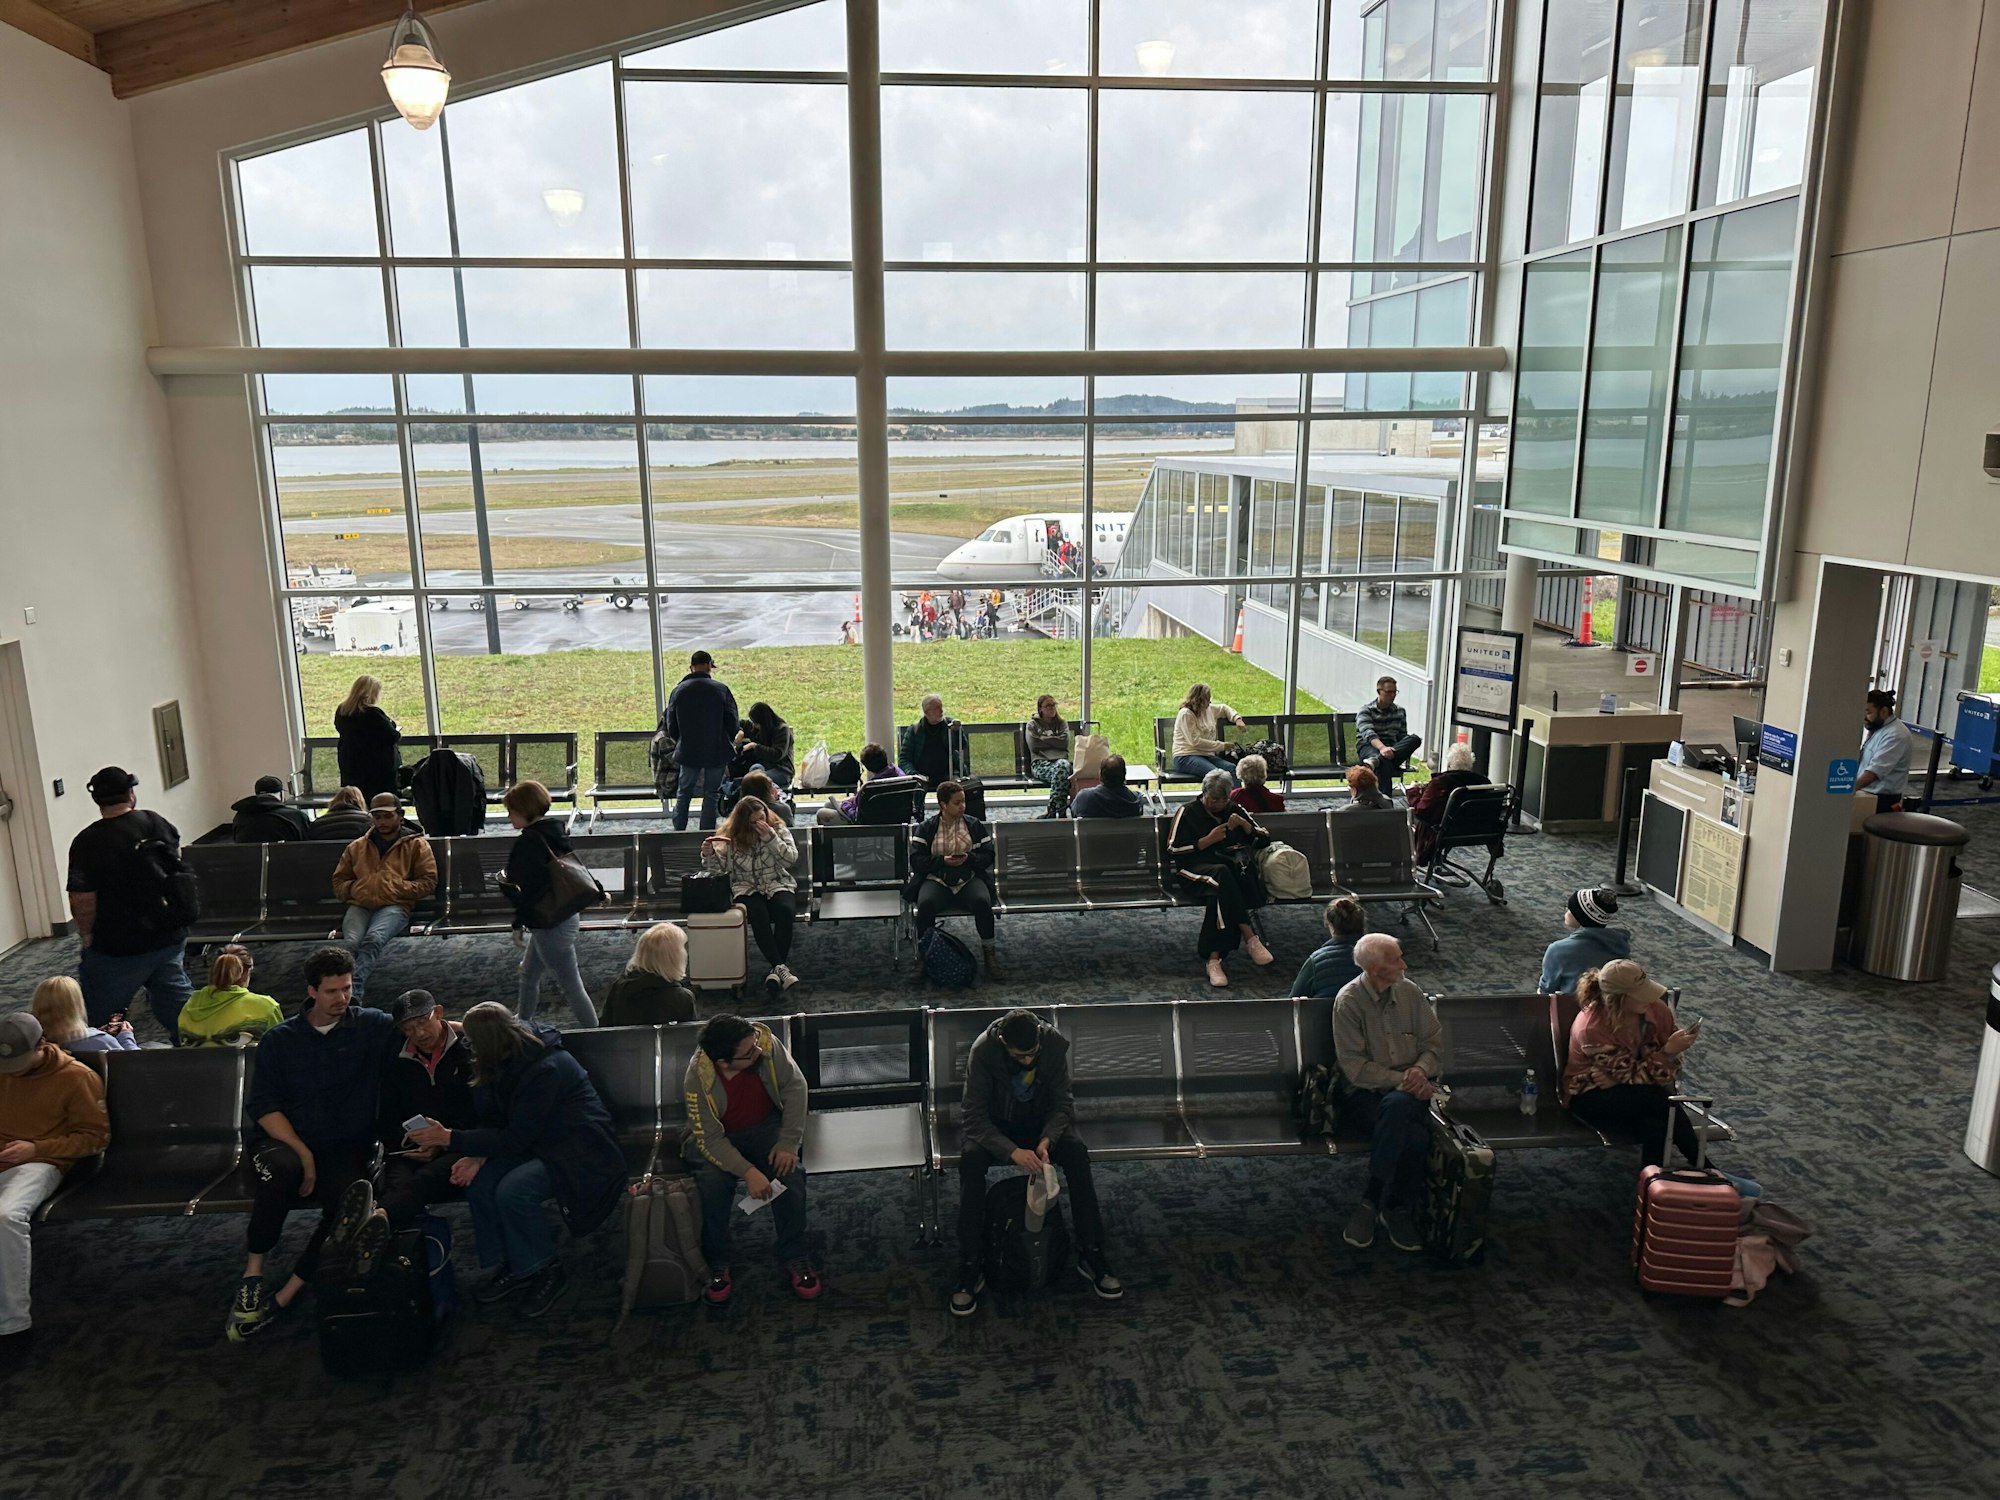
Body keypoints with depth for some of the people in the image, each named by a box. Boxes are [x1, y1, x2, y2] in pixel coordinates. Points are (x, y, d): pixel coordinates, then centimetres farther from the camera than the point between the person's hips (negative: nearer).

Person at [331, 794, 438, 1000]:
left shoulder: (416, 845, 18)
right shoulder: (357, 847, 28)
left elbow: (428, 882, 9)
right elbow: (339, 882, 29)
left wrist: (399, 888, -5)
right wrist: (355, 889, 6)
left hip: (395, 906, -3)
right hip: (360, 905, 3)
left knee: (373, 939, -35)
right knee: (351, 943, -29)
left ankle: (352, 989, -46)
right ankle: (351, 992, -38)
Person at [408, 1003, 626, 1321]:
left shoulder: (546, 1069, -28)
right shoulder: (510, 1062, -1)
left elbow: (516, 1139, -25)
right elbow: (493, 1121, 6)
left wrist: (450, 1139, -23)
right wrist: (477, 1156, -14)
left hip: (580, 1153, -9)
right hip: (540, 1144, 9)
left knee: (512, 1191, -29)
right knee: (478, 1180, -13)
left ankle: (547, 1273, -7)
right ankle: (509, 1267, 3)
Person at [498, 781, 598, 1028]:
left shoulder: (529, 843, -22)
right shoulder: (554, 832, 6)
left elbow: (529, 892, -26)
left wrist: (505, 884, -7)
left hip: (551, 925, -10)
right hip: (569, 915, 10)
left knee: (571, 987, 0)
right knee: (528, 973, 26)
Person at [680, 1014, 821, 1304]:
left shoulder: (765, 1041, -25)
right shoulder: (697, 1079, -29)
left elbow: (795, 1086, -15)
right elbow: (710, 1138, -24)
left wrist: (788, 1142, -20)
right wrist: (748, 1172, -35)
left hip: (765, 1126, 2)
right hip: (719, 1137, -2)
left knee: (790, 1171, -24)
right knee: (710, 1182, -30)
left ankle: (795, 1256, -6)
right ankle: (717, 1263, -8)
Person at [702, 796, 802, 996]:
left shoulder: (779, 830, 3)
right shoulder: (730, 837, 1)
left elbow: (791, 860, -9)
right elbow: (720, 868, -2)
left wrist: (770, 837, -18)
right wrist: (709, 855, -23)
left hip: (778, 885, 1)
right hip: (747, 889, -1)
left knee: (785, 911, -32)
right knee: (758, 914, -34)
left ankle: (776, 969, -26)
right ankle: (780, 967, -36)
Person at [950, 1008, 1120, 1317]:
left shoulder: (1055, 1043, -21)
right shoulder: (982, 1051, -27)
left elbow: (1063, 1103, -12)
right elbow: (974, 1117, -26)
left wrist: (1047, 1140, -32)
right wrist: (1012, 1151, -41)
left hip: (1042, 1123, 2)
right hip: (996, 1126, -2)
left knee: (1077, 1151, -29)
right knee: (970, 1158, -34)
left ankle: (1091, 1255, -17)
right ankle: (970, 1268, -24)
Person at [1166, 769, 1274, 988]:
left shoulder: (1234, 810, 22)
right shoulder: (1188, 812, 10)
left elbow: (1265, 838, 20)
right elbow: (1172, 851, 0)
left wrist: (1243, 824, 1)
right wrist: (1208, 840, -7)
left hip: (1232, 865, 3)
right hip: (1196, 867, -3)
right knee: (1222, 874, -39)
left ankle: (1214, 957, -40)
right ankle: (1250, 938, -39)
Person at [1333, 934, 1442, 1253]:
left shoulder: (1410, 992, 6)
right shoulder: (1348, 1001, -8)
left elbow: (1434, 1041, 10)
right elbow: (1355, 1066, -11)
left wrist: (1421, 1070, -10)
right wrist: (1401, 1080, -18)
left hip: (1406, 1092, 3)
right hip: (1364, 1094, -3)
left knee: (1396, 1107, -34)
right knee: (1415, 1137, -32)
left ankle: (1370, 1203, -19)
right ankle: (1399, 1211, -10)